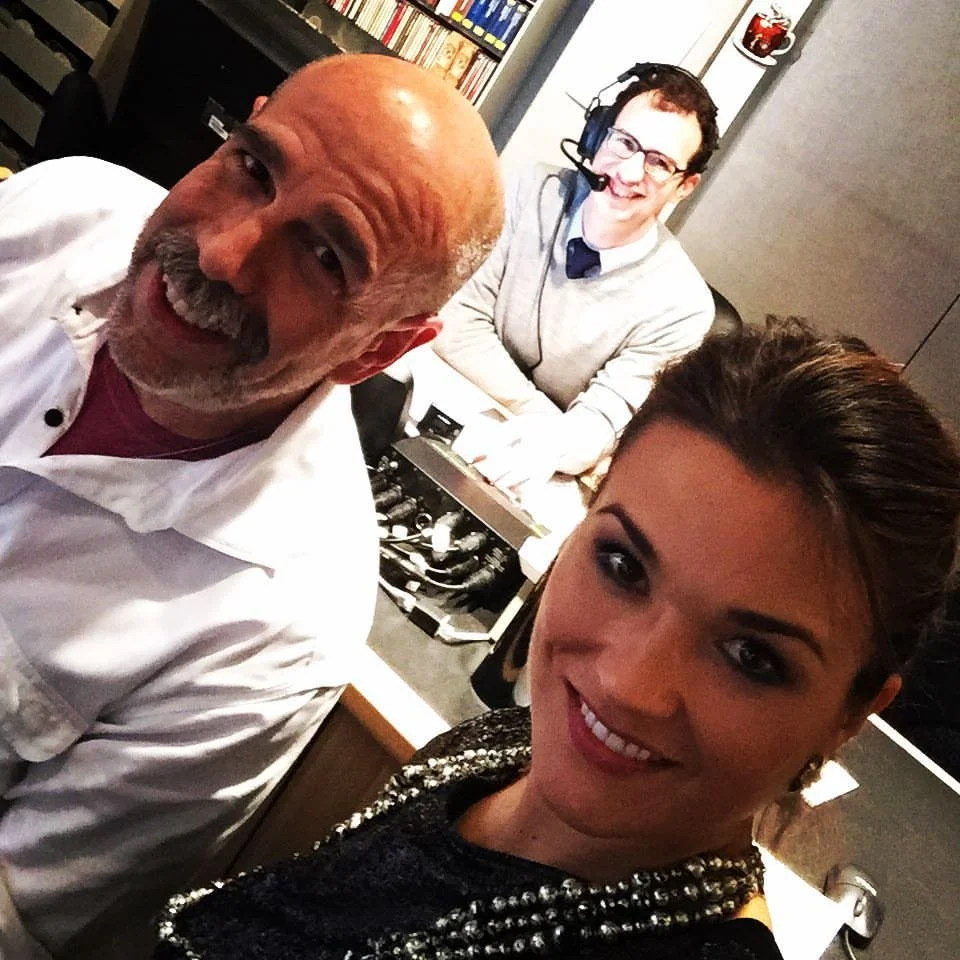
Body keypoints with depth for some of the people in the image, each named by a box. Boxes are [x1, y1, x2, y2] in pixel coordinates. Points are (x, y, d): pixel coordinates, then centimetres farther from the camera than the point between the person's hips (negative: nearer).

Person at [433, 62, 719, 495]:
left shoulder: (680, 306, -16)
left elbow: (599, 424, -17)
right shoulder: (534, 194, -9)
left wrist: (551, 443, -42)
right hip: (446, 410, 1)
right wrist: (538, 413, -22)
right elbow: (458, 318, -9)